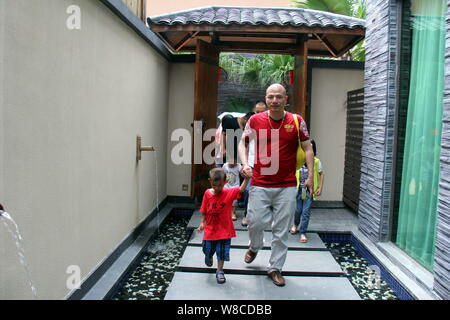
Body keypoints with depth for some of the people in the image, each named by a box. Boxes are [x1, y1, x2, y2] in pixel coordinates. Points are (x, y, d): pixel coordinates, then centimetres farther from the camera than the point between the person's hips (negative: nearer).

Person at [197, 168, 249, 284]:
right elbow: (204, 211, 1)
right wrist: (202, 223, -3)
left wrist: (246, 178, -38)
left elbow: (241, 189, -26)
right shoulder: (207, 194, -7)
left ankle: (219, 271, 25)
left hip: (224, 229, -1)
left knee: (222, 252, 5)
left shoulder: (229, 193, -11)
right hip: (210, 228, 2)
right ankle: (208, 256, 52)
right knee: (208, 250, 15)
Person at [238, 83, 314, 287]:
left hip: (287, 186, 0)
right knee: (255, 222, 2)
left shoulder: (297, 121, 0)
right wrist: (244, 164, -5)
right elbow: (243, 143, 11)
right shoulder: (255, 120, 1)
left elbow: (307, 149, 5)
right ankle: (254, 247, 37)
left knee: (282, 230, 6)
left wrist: (310, 175, -2)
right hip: (260, 184, 0)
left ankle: (275, 268, 23)